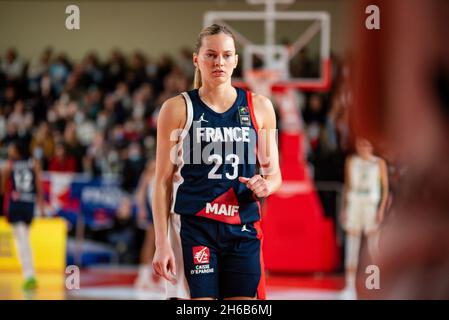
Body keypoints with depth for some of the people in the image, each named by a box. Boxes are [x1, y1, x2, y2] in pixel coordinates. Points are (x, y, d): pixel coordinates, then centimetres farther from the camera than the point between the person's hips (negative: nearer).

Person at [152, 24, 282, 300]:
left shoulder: (259, 107, 9)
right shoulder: (178, 109, 2)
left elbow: (274, 175, 16)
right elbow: (163, 182, 2)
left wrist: (266, 185, -9)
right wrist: (162, 244, -5)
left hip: (243, 229, 3)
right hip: (193, 228, -2)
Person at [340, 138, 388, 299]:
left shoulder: (379, 163, 3)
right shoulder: (351, 161, 9)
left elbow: (385, 187, 2)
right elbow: (347, 186, 14)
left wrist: (382, 208, -8)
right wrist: (344, 208, 10)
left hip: (371, 206, -2)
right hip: (354, 204, 2)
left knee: (373, 247, -3)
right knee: (351, 248, 0)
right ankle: (350, 287, 2)